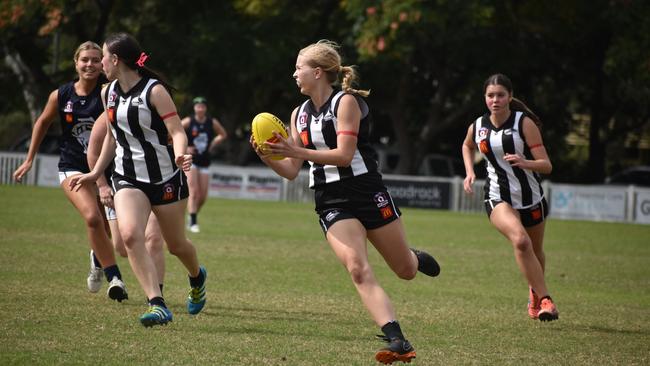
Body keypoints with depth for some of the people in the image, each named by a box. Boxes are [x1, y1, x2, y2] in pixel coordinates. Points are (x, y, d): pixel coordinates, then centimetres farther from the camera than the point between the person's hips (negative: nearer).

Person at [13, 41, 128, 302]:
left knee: (107, 227, 11)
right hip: (73, 167, -1)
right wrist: (30, 159, 19)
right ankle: (114, 278, -20)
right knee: (92, 217, -25)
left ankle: (98, 261, 46)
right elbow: (43, 123, 15)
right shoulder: (60, 96, -2)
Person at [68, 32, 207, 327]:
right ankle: (158, 306, -24)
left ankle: (197, 277, 46)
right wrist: (96, 173, 23)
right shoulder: (108, 93, 5)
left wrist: (180, 155, -40)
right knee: (130, 235, -22)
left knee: (176, 244, 10)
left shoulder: (154, 90, -15)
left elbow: (176, 131, -19)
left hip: (166, 178, -4)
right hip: (128, 178, 4)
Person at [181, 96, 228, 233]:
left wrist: (213, 145, 6)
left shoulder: (212, 123, 2)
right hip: (190, 161, -4)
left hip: (204, 162, 4)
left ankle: (193, 214, 27)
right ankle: (193, 222, -15)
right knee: (194, 191, -15)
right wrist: (184, 148, -10)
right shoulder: (188, 122, -8)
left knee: (203, 196, 2)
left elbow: (223, 134, 19)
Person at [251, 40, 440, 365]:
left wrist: (297, 151, -26)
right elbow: (291, 171, 10)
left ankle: (416, 258, 46)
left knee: (405, 270, 7)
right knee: (358, 269, -21)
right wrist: (268, 157, -9)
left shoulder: (346, 102, -8)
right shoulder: (299, 114, 10)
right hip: (332, 204, 4)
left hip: (368, 194, -4)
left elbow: (344, 155, -19)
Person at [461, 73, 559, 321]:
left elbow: (546, 166, -16)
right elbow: (467, 146, 24)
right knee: (520, 240, -29)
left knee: (535, 251, 17)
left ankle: (534, 292, 49)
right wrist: (469, 172, 8)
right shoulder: (477, 127, -3)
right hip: (498, 198, 0)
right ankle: (544, 300, -27)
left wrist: (524, 163, -35)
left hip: (531, 198, 0)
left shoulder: (524, 123, -12)